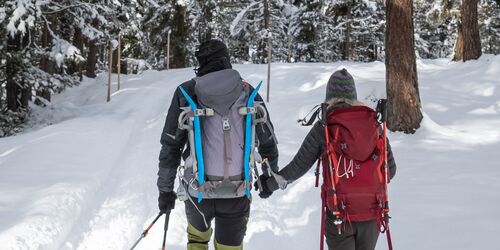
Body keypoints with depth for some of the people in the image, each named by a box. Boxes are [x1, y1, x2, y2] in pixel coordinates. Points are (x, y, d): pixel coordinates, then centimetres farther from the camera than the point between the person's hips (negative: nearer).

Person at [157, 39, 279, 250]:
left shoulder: (186, 92, -2)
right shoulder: (248, 93, 2)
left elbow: (170, 145, -3)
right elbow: (268, 143, 8)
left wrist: (165, 189, 6)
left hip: (197, 191, 0)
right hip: (237, 193, 0)